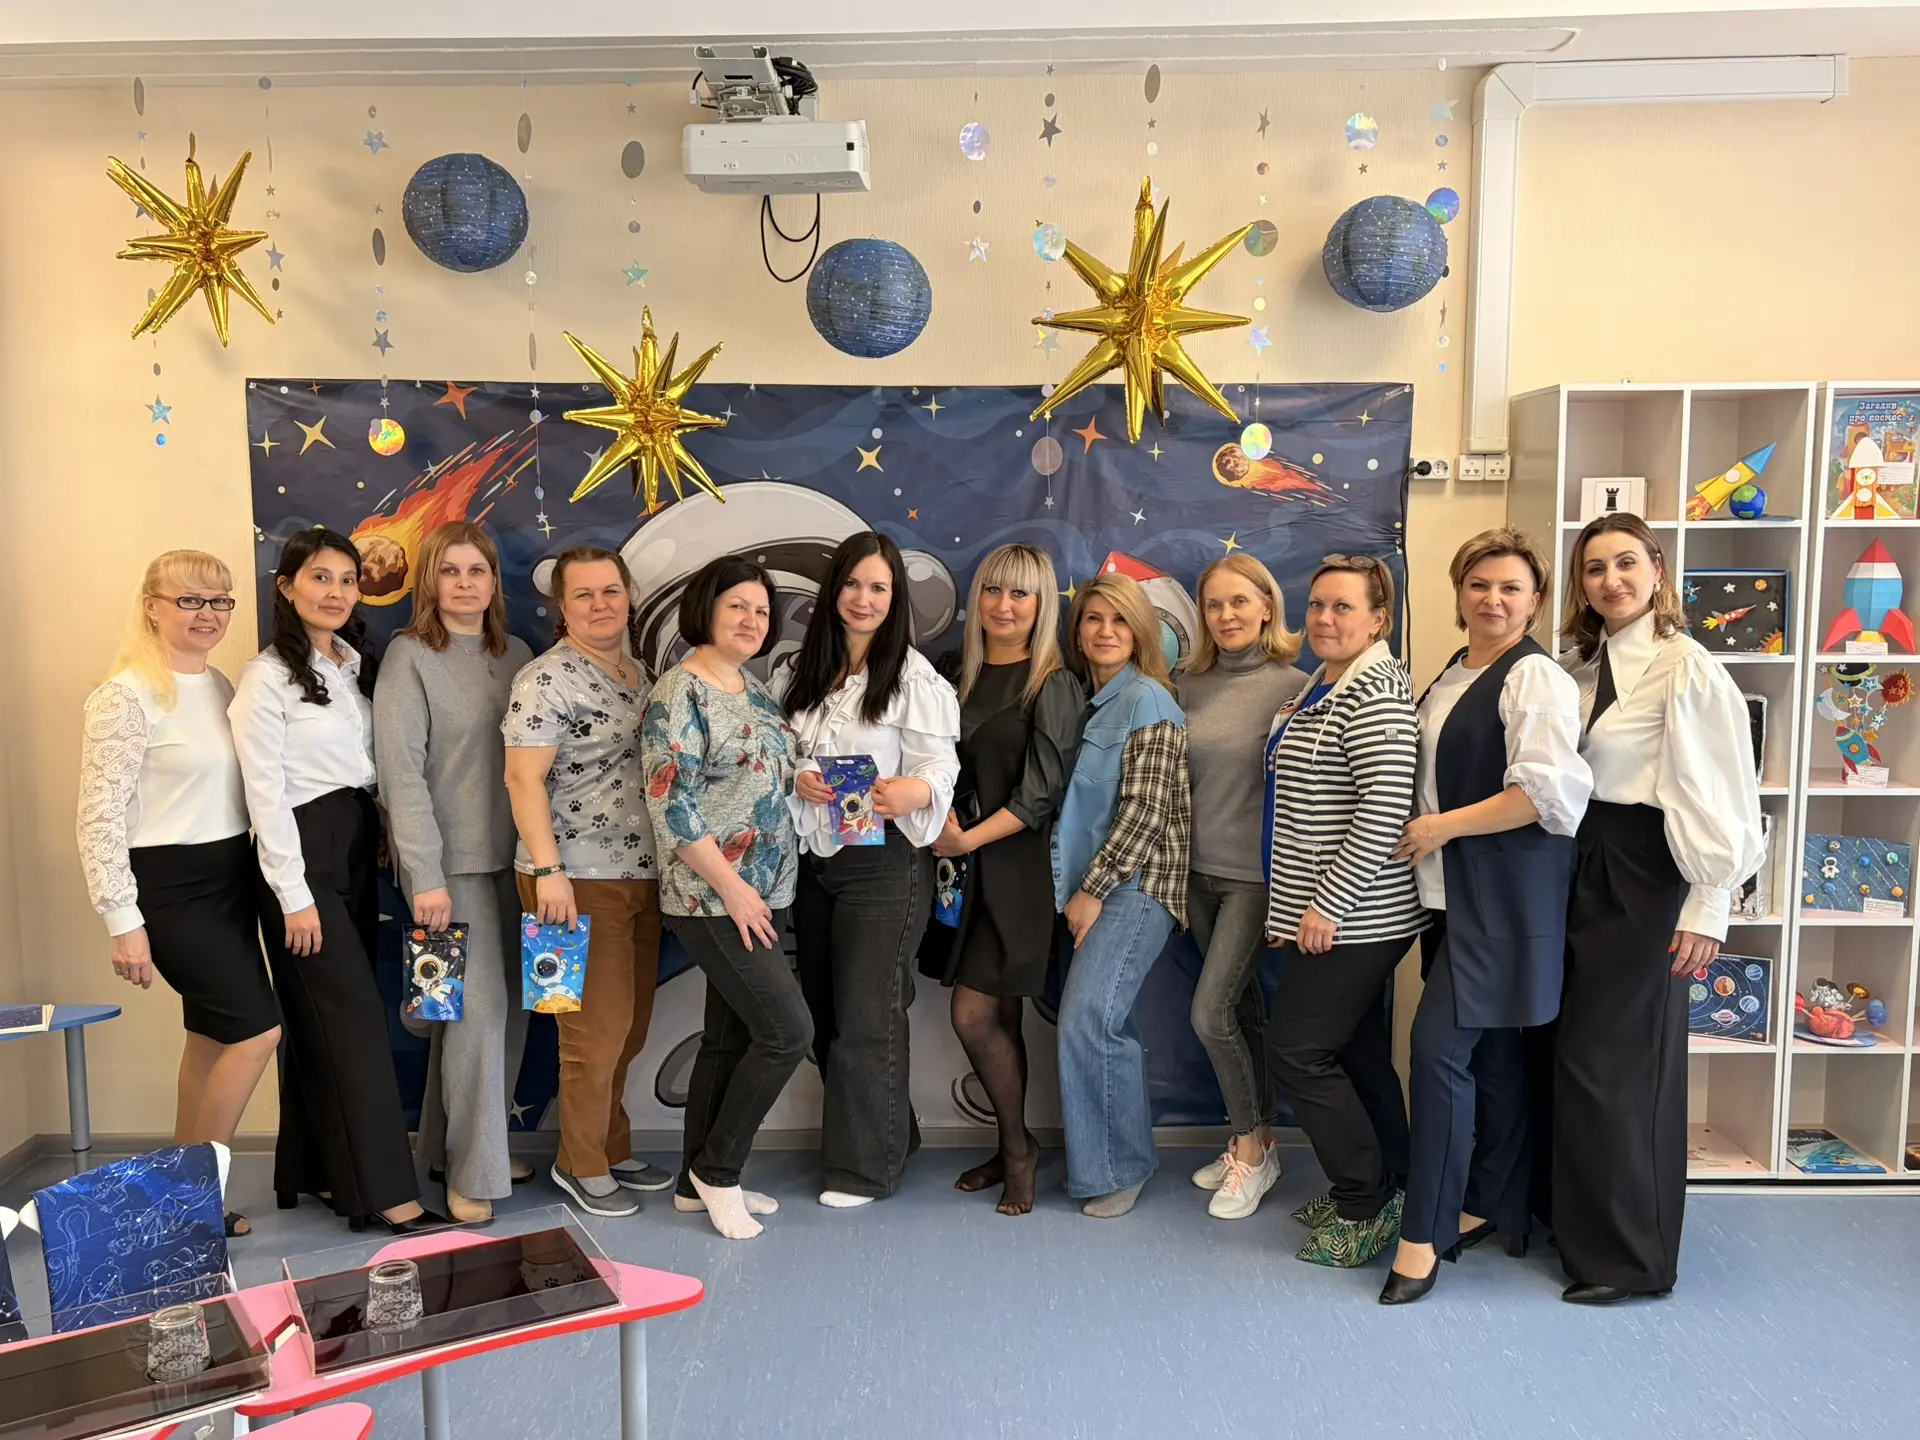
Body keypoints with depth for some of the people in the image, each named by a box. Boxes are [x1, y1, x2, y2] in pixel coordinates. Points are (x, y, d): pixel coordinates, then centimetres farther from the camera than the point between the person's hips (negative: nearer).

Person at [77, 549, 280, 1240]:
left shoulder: (221, 686, 10)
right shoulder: (126, 696, -13)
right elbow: (100, 817, -15)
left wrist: (270, 880, 12)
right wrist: (124, 922, -16)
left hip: (232, 878, 8)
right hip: (169, 886, -7)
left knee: (213, 1036, 12)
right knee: (259, 1030, -9)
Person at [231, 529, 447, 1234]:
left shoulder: (356, 666, 13)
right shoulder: (268, 676, -9)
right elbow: (264, 792, -12)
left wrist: (382, 848, 8)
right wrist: (293, 895, -15)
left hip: (357, 847, 7)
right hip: (304, 853, -7)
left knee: (324, 1019, 13)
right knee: (355, 1017, -9)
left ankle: (316, 1171, 23)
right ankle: (387, 1193, -4)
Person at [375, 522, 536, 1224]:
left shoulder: (517, 655, 10)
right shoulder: (409, 656, -5)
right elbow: (401, 771, -11)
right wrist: (425, 876, -15)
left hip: (511, 856, 6)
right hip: (453, 861, -5)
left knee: (508, 1007, 10)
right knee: (479, 1008, -6)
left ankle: (449, 1144, 28)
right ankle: (473, 1174, 9)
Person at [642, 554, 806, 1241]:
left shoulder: (754, 689, 12)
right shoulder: (678, 694, -13)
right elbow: (671, 806, -19)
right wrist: (732, 888, -19)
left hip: (764, 893, 8)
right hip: (715, 899, -8)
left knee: (731, 1036, 14)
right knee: (788, 1030, -7)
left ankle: (698, 1181, 27)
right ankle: (718, 1169, 11)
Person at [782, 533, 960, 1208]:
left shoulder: (915, 678, -9)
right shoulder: (806, 671, 10)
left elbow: (940, 768, -14)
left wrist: (912, 791, -36)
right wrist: (795, 779, -9)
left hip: (883, 863, -6)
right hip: (813, 859, 7)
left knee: (865, 1018, 0)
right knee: (824, 1013, 14)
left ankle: (866, 1165, 16)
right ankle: (881, 1135, 33)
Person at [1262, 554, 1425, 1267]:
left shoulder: (1374, 690, -17)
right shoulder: (1321, 686, 14)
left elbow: (1384, 808, -25)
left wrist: (1329, 904, -22)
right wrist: (1297, 905, 19)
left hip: (1351, 915, -10)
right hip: (1326, 913, 10)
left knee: (1295, 1053, -5)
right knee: (1357, 1052, 16)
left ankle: (1367, 1206, 9)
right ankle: (1384, 1189, 28)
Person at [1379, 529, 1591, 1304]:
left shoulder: (1535, 678, -12)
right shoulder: (1450, 677, 14)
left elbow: (1549, 791, -22)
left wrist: (1445, 827, -17)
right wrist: (1427, 839, 9)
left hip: (1505, 895, -8)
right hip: (1453, 891, 8)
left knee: (1441, 1046, -9)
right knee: (1488, 1053, 14)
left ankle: (1425, 1233, 1)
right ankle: (1489, 1207, 25)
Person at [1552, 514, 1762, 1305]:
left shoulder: (1686, 667, -11)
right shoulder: (1578, 667, 10)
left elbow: (1720, 793, -14)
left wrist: (1706, 907, -15)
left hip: (1640, 874, -7)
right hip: (1578, 868, 7)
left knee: (1605, 1057, -1)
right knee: (1580, 1052, 13)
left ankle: (1627, 1255, 15)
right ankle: (1584, 1222, 29)